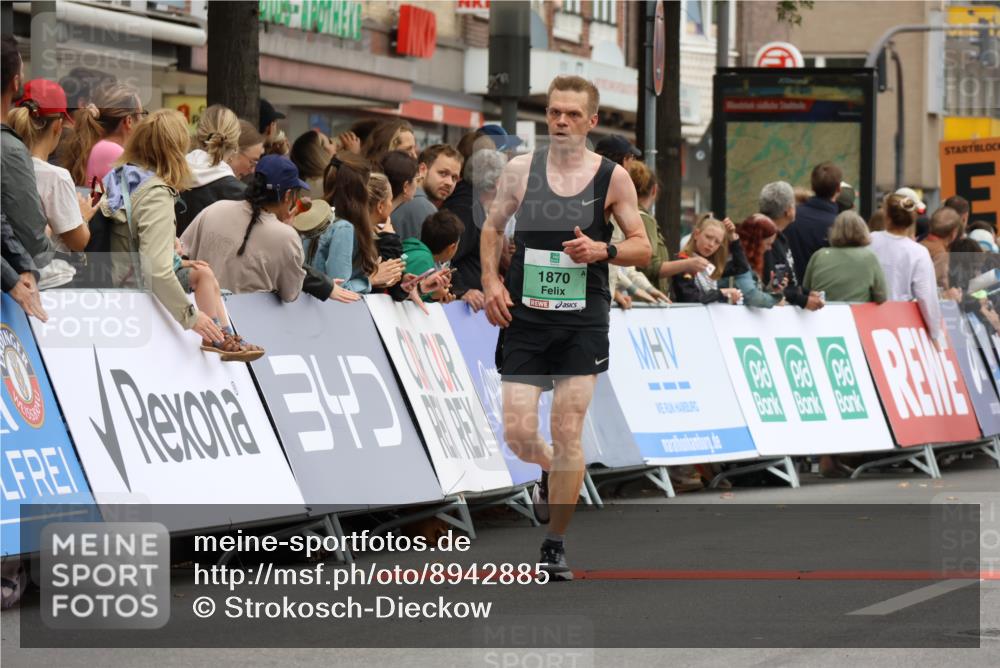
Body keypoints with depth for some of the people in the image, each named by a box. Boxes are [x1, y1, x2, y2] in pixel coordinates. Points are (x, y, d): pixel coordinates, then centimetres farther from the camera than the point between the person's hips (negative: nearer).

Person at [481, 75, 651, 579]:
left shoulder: (612, 177, -1)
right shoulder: (520, 169, 2)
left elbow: (643, 248, 4)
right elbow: (492, 227, 16)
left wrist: (602, 250, -15)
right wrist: (491, 281, 1)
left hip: (582, 322, -1)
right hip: (524, 316, 2)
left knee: (567, 433, -5)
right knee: (518, 433, -3)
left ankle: (555, 545, 7)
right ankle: (550, 473, 34)